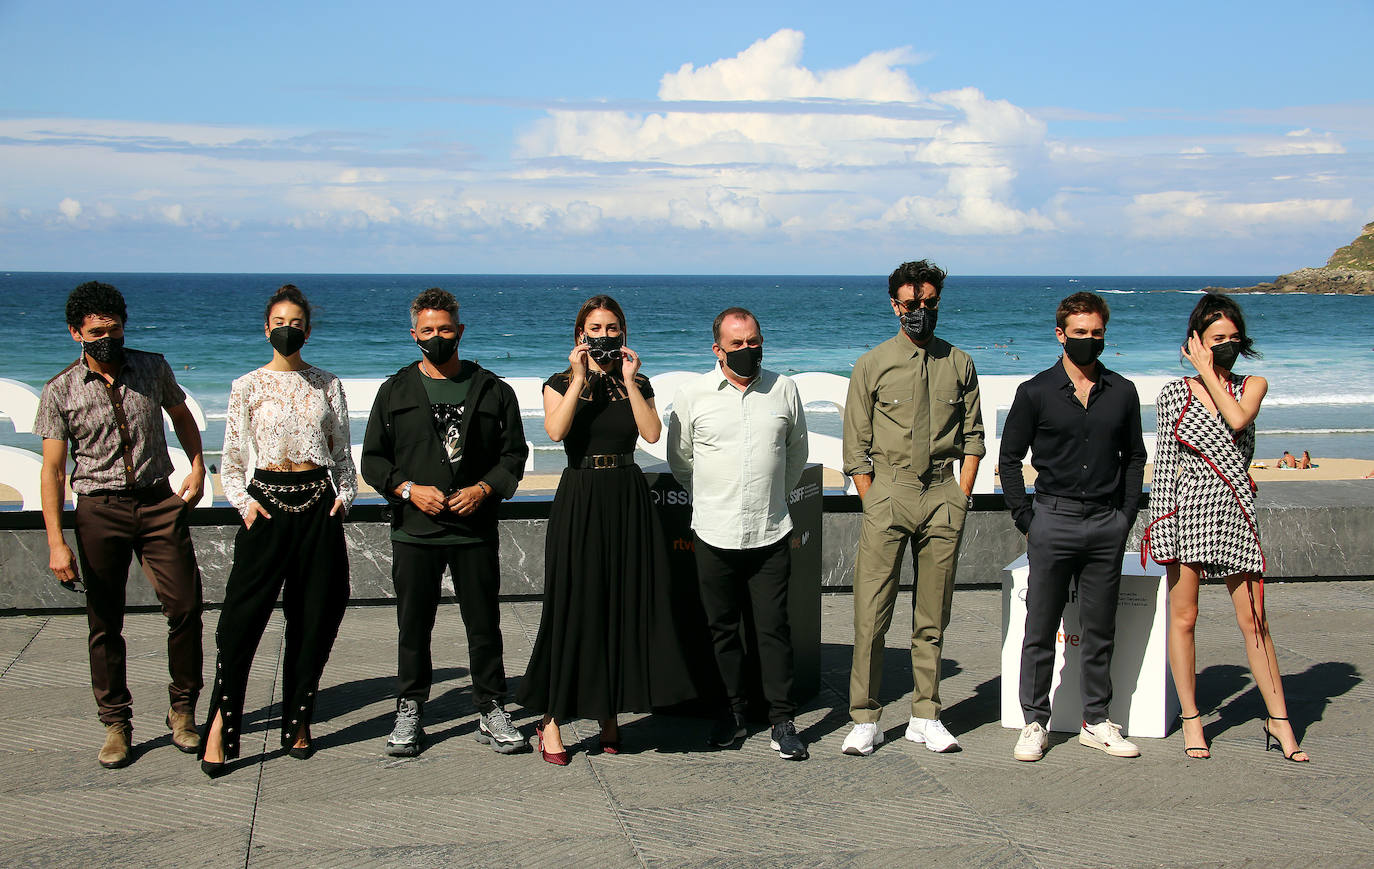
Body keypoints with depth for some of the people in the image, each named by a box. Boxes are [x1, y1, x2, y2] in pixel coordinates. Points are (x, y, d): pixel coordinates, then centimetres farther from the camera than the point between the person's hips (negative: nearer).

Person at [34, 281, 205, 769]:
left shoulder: (153, 369, 3)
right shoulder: (61, 391, -3)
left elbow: (181, 416, 22)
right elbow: (53, 469, -4)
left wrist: (198, 467, 7)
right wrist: (56, 542, -10)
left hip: (159, 502, 1)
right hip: (100, 509, -1)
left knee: (185, 605, -4)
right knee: (105, 622, 3)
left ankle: (182, 710, 13)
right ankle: (116, 724, 15)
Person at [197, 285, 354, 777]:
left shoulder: (327, 385, 9)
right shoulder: (248, 387, 4)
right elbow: (232, 460, 6)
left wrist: (345, 493, -1)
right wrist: (243, 501, -8)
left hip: (319, 503, 2)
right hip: (269, 501, -2)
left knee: (315, 618, 4)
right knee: (242, 616, -8)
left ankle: (298, 722, 16)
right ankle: (222, 720, 2)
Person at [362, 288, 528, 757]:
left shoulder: (493, 391, 7)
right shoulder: (396, 391, 8)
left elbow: (514, 454, 8)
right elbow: (373, 459, 7)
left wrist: (484, 489, -9)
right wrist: (409, 489, -9)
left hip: (475, 529, 0)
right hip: (414, 529, 0)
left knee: (484, 625, 3)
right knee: (413, 626, 6)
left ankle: (492, 712, 13)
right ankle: (410, 711, 18)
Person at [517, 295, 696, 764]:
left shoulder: (636, 384, 11)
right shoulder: (561, 384, 4)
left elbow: (652, 433, -7)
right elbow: (555, 430, -16)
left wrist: (630, 382, -9)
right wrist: (580, 378, -14)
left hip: (628, 500, 3)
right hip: (580, 500, -3)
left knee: (626, 604, 3)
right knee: (574, 606, -5)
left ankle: (609, 712, 14)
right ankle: (551, 719, 2)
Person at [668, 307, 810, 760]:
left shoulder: (783, 389, 5)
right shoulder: (692, 395, 0)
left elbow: (796, 450, 20)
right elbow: (679, 459, 13)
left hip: (770, 534, 0)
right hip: (715, 535, 0)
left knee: (774, 627, -1)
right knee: (723, 628, 8)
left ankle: (782, 722, 5)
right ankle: (733, 713, 20)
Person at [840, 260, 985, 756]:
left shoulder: (959, 365, 10)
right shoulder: (873, 365, 4)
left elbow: (973, 437, 13)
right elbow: (856, 446, 5)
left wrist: (960, 498, 3)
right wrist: (873, 505, -2)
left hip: (943, 495, 2)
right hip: (888, 489, -2)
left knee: (933, 616, 6)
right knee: (871, 613, -5)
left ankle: (925, 717, 14)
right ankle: (865, 720, 3)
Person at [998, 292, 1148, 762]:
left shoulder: (1122, 393, 7)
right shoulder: (1036, 393, 0)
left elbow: (1134, 457, 16)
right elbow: (1010, 458, 3)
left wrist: (1126, 516, 7)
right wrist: (1026, 519, -3)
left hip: (1106, 526, 2)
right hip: (1053, 519, -2)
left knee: (1100, 630, 8)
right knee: (1041, 628, 1)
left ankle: (1096, 720, 18)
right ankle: (1035, 722, 9)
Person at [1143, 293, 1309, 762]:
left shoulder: (1253, 386, 9)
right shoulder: (1173, 394, 5)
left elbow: (1238, 421, -13)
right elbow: (1165, 460, 7)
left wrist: (1208, 372, -4)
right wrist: (1161, 520, 0)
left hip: (1234, 511, 1)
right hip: (1186, 509, -1)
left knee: (1253, 619, 1)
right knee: (1183, 617, 3)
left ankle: (1278, 720, 10)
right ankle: (1190, 718, 14)